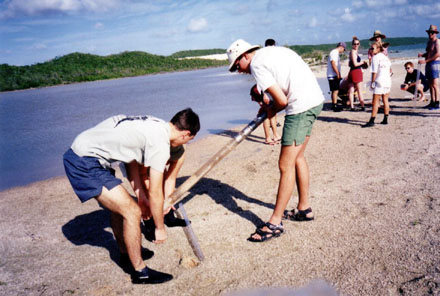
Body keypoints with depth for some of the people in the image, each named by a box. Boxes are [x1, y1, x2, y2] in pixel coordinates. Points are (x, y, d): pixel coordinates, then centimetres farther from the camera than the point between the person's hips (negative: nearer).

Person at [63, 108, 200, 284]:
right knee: (132, 212, -8)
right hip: (85, 165, -11)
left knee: (118, 205, 24)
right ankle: (140, 272, 7)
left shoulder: (153, 125, 11)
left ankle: (126, 252, 42)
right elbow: (154, 193, -12)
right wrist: (160, 228, 2)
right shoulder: (160, 144, -17)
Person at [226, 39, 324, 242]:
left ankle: (275, 223, 3)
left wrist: (272, 111, 7)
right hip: (316, 98, 10)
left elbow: (282, 100, -15)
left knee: (286, 165, -5)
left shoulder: (256, 64, -9)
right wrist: (269, 105, 18)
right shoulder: (273, 50, 19)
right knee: (297, 157, 19)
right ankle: (304, 209, 30)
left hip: (301, 106, -10)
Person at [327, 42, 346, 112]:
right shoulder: (334, 53, -12)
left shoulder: (336, 53, 20)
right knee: (335, 90, -10)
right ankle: (335, 106, -8)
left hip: (335, 75, 10)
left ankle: (334, 105, 19)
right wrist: (338, 74, -18)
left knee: (335, 91, 13)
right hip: (333, 76, -10)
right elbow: (333, 64, -21)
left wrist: (339, 74, 15)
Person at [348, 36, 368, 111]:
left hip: (352, 71, 9)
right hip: (356, 72, -9)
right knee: (359, 90, -2)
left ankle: (352, 106, 8)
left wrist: (360, 63, 16)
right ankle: (363, 106, 4)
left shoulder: (352, 52, 16)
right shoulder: (353, 52, -13)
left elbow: (349, 64, 20)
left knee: (351, 90, 6)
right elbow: (355, 64, -19)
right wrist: (363, 62, -3)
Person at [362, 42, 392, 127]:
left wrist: (372, 82, -8)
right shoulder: (385, 57, 13)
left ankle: (372, 121, -7)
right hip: (387, 81, 7)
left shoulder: (375, 58, -9)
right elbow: (390, 70, 19)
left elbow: (374, 72, -13)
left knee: (375, 102, -6)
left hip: (379, 82, -7)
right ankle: (385, 119, 15)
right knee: (385, 100, 11)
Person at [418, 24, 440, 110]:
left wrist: (425, 61, -22)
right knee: (430, 84, 10)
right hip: (428, 64, 9)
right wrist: (422, 55, 3)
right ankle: (432, 102, 15)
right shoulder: (429, 42, 18)